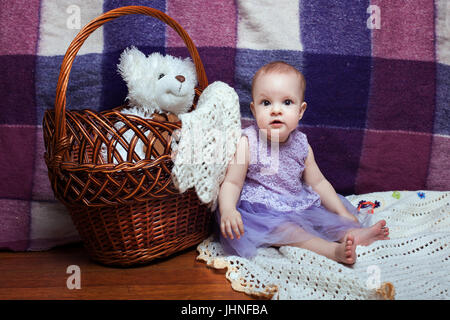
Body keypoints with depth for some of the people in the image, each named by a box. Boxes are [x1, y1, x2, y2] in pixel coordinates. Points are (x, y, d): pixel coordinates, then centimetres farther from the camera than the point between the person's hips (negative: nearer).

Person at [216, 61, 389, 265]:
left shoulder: (301, 145, 1)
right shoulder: (248, 143, -14)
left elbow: (318, 183, 11)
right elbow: (232, 182, -13)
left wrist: (343, 213, 7)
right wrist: (228, 211, -33)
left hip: (298, 206, 7)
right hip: (260, 209, -7)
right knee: (282, 227, -30)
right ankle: (333, 250, -33)